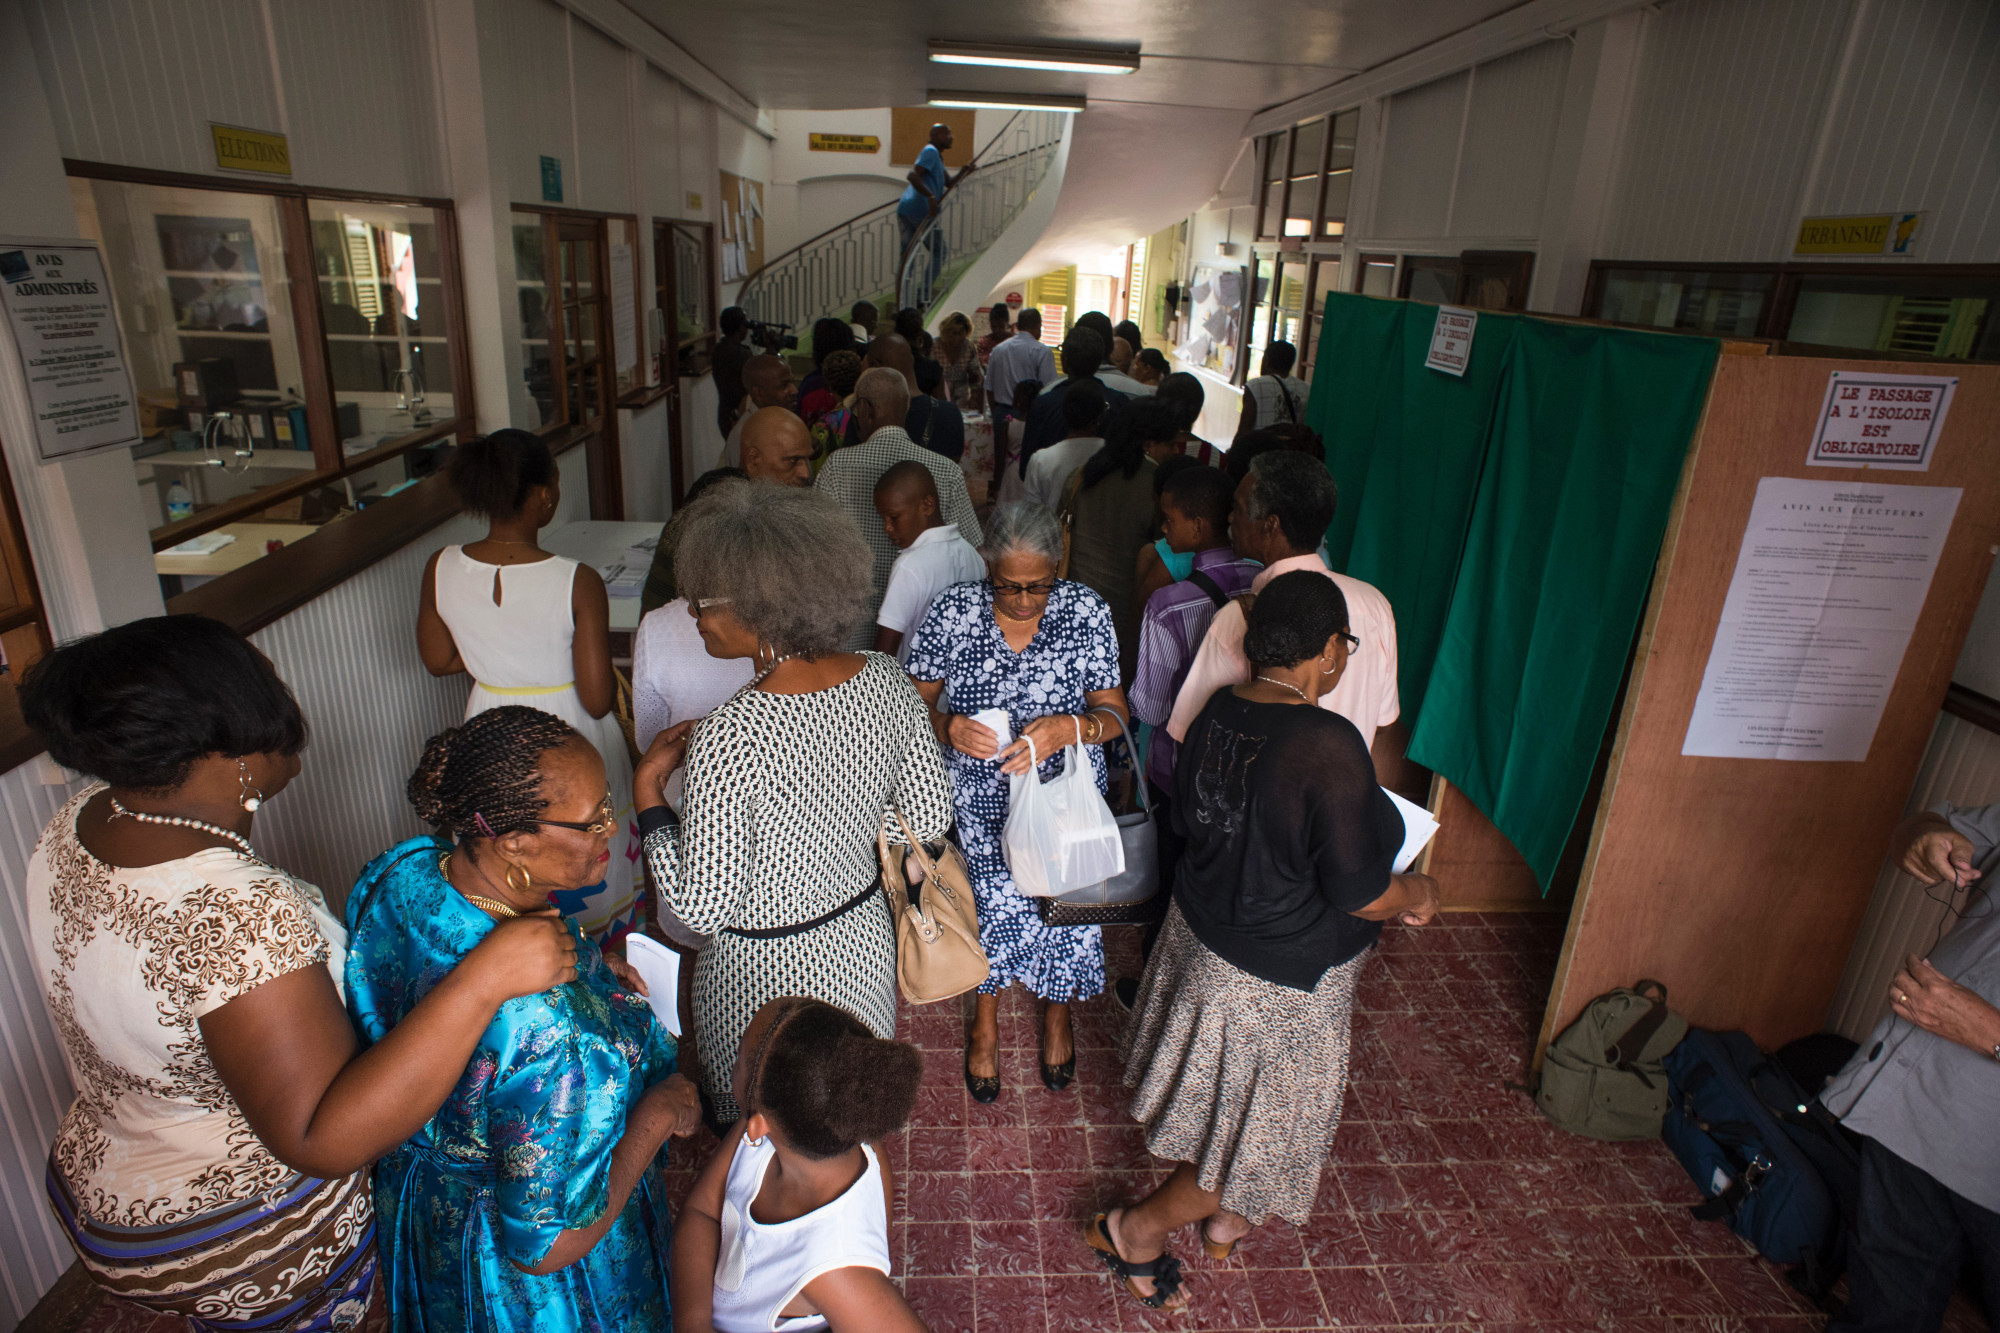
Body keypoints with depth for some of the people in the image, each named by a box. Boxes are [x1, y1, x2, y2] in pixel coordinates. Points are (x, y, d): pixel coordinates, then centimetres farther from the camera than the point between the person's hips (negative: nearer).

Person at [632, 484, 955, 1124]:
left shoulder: (728, 739, -32)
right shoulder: (885, 679, -15)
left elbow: (703, 908, -24)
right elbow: (930, 816, -3)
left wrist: (648, 788, -15)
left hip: (766, 973, -5)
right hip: (864, 944, 6)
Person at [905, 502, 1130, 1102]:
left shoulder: (1087, 611, -12)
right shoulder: (952, 611, -13)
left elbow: (1114, 713, -8)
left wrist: (1069, 728, -30)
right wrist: (947, 726, -28)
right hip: (979, 799, 0)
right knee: (987, 901, 8)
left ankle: (1058, 1011, 48)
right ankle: (986, 1019, 43)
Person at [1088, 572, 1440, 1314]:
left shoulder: (1218, 715, -8)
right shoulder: (1328, 745, -30)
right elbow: (1360, 892, -25)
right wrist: (1417, 893, -3)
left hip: (1203, 932, 8)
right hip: (1279, 976, -8)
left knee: (1228, 1097, 30)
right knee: (1263, 1128, 17)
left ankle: (1224, 1219, 54)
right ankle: (1138, 1228, 31)